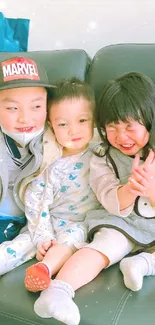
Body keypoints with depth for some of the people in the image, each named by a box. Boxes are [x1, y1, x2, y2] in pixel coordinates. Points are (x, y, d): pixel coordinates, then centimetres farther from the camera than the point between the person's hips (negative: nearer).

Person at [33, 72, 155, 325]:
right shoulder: (103, 158, -3)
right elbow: (114, 204, -10)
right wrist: (130, 188, -31)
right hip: (122, 223, -2)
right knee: (101, 247, -27)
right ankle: (58, 290, -36)